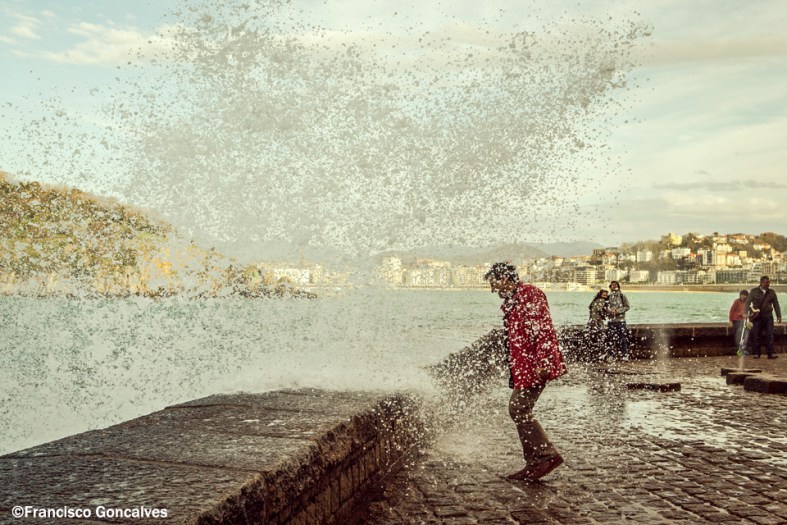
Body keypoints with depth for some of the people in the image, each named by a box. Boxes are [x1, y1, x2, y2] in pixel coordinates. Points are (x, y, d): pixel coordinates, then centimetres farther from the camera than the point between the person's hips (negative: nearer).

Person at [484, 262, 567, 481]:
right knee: (519, 411, 10)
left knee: (518, 409, -12)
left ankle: (547, 455, -3)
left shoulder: (529, 294, -10)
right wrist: (514, 370, 26)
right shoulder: (511, 302, 20)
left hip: (536, 367, -10)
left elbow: (543, 329, -19)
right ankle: (534, 462, 17)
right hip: (523, 368, 10)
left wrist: (542, 362, -26)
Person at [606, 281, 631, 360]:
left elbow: (627, 307, -1)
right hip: (612, 320, 3)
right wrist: (609, 310, -8)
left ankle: (624, 355, 1)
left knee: (623, 338, -4)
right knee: (612, 339, 6)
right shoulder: (609, 297, 9)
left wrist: (619, 311, -14)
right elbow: (606, 306, 13)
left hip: (621, 320, -3)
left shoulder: (622, 296, 0)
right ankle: (611, 355, 12)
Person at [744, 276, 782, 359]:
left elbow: (776, 304, 12)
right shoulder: (754, 291, 2)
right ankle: (756, 353, 7)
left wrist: (778, 315, 7)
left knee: (770, 335, -4)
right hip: (757, 317, -2)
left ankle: (770, 353, -2)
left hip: (768, 316, 2)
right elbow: (748, 302, -1)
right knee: (757, 335, 1)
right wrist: (747, 313, -13)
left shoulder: (772, 292, 10)